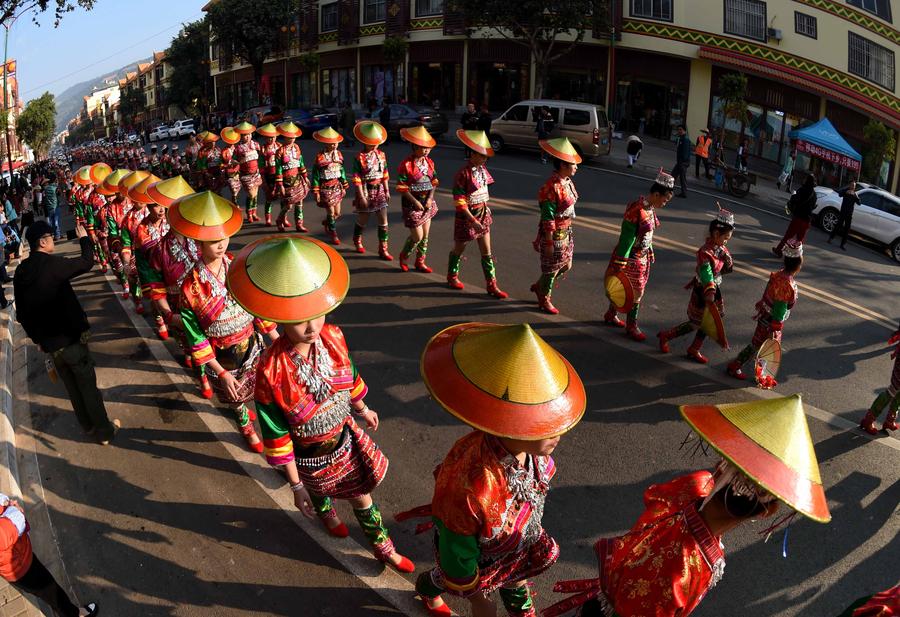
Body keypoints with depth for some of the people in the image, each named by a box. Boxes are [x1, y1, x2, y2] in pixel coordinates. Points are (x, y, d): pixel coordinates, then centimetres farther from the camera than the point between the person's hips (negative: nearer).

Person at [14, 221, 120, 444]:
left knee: (72, 387, 20)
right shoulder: (52, 264, -18)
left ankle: (89, 426, 34)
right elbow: (87, 262, -6)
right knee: (88, 386, 6)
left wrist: (36, 337, 20)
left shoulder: (20, 272, 3)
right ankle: (104, 431, 16)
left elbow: (21, 314, 9)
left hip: (47, 342, 6)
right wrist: (84, 238, 11)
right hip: (71, 338, -6)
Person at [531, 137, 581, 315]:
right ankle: (544, 299, 30)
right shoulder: (552, 187, -25)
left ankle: (539, 286, 40)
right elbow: (548, 218, -23)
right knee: (551, 268, 8)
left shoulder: (566, 181, 3)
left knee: (566, 265, 20)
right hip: (554, 234, -9)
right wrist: (549, 242, -20)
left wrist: (568, 232, 18)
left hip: (566, 232, 9)